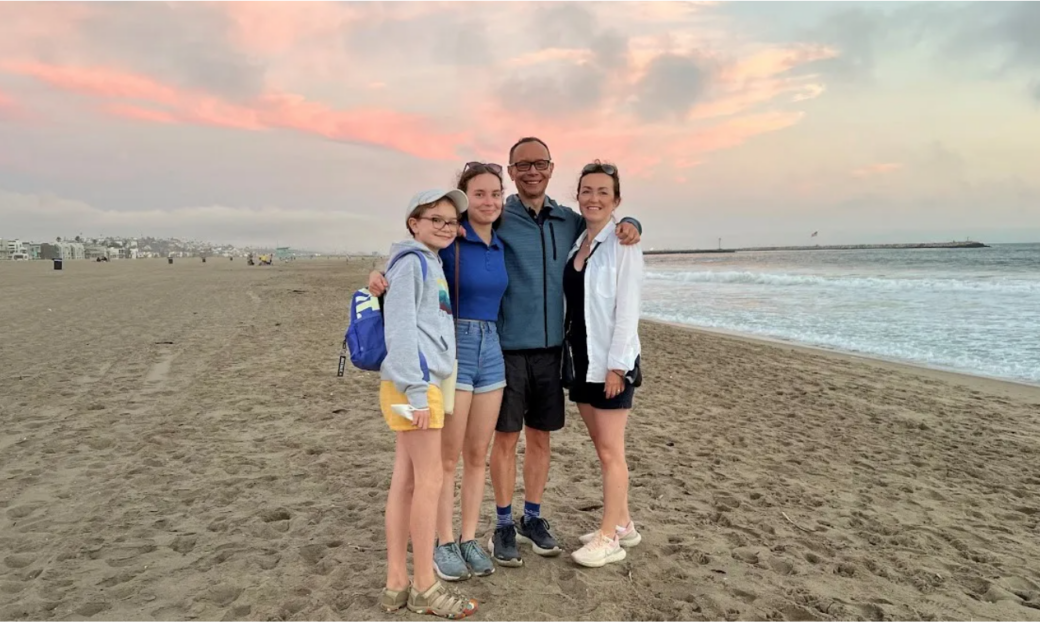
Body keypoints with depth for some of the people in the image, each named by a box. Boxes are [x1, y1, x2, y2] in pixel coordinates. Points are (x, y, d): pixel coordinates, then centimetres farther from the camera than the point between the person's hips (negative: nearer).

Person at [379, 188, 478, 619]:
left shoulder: (433, 264, 19)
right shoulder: (410, 262, -9)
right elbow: (400, 328, -17)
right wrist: (417, 390, -20)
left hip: (426, 382, 9)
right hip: (413, 385, -9)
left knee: (404, 482, 10)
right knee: (429, 481, -2)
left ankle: (396, 584, 19)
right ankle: (425, 587, 10)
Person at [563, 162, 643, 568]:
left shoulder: (622, 244, -9)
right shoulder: (575, 243, 11)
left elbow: (627, 309, -14)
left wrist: (617, 365, -17)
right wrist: (570, 354, 8)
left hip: (611, 361, -7)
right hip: (581, 359, 7)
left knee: (610, 451, 0)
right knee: (602, 447, 14)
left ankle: (609, 539, 11)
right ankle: (622, 524, 28)